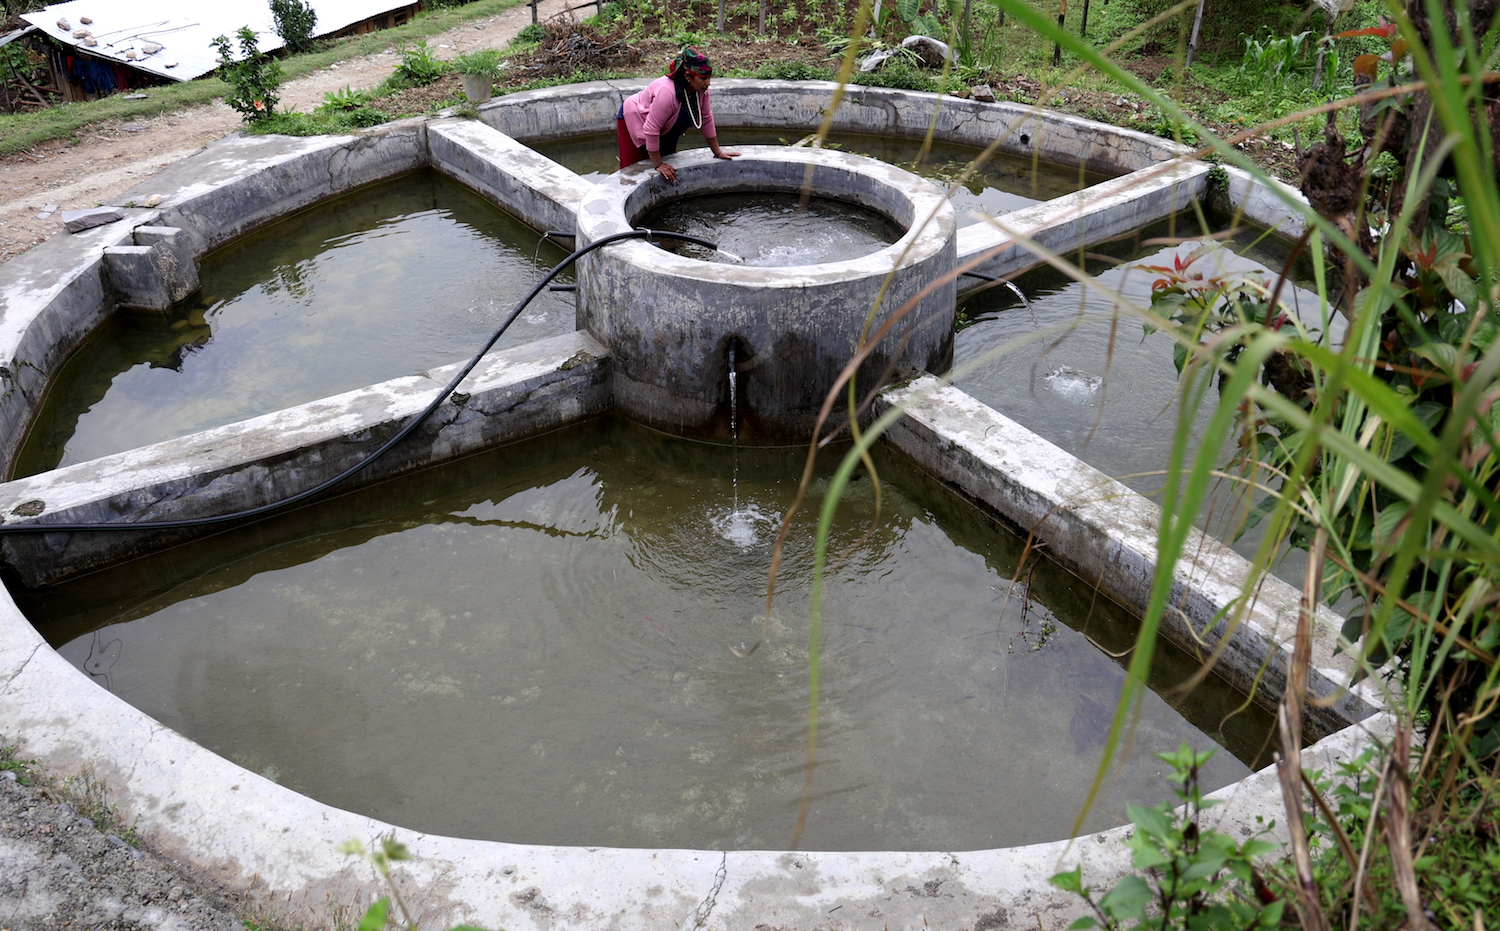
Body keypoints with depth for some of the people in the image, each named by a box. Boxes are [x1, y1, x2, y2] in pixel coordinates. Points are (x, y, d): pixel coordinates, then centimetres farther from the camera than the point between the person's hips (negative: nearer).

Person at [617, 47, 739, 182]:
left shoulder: (702, 90, -20)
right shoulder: (666, 92, -42)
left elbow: (707, 120, -4)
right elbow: (651, 130, -36)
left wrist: (718, 152, 2)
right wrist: (658, 165, -28)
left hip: (665, 129, 8)